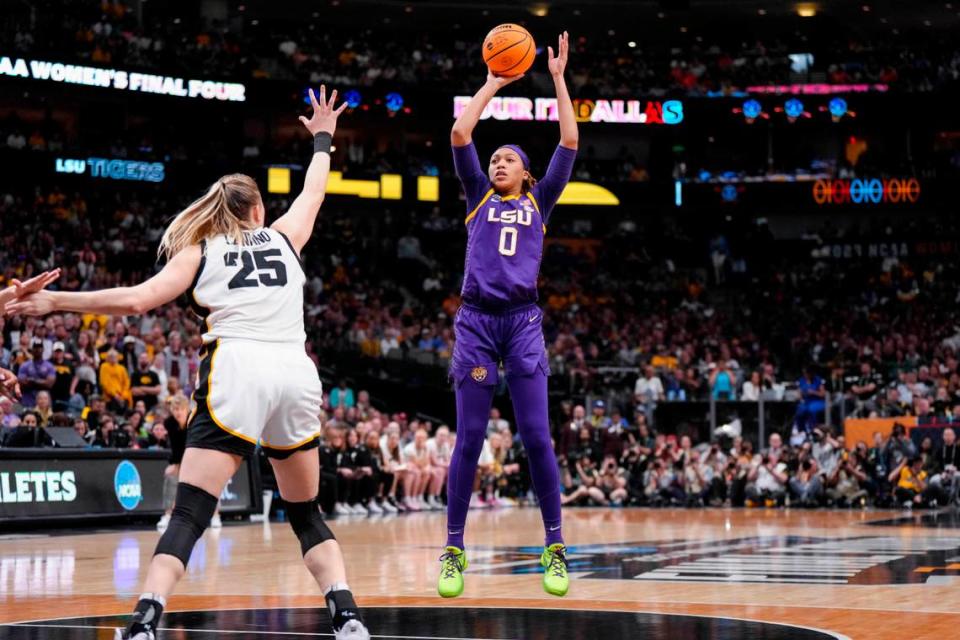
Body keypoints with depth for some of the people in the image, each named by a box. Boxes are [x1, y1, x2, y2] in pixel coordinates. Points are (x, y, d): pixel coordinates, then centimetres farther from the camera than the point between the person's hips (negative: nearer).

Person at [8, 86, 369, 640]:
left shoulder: (199, 251, 14)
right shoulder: (284, 237, 22)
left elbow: (138, 299, 1)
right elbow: (313, 193, 41)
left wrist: (56, 302, 6)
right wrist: (324, 140, 57)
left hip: (236, 371, -2)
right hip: (295, 373, 3)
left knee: (190, 513, -8)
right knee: (307, 513, 17)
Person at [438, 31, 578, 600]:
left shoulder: (538, 202, 16)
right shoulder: (479, 197, 17)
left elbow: (570, 142, 10)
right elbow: (460, 135, 7)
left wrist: (558, 79, 13)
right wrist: (493, 84, 13)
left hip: (523, 321, 0)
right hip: (477, 319, 0)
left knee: (537, 436, -7)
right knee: (470, 438, -3)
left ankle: (555, 548, -1)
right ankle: (454, 551, 2)